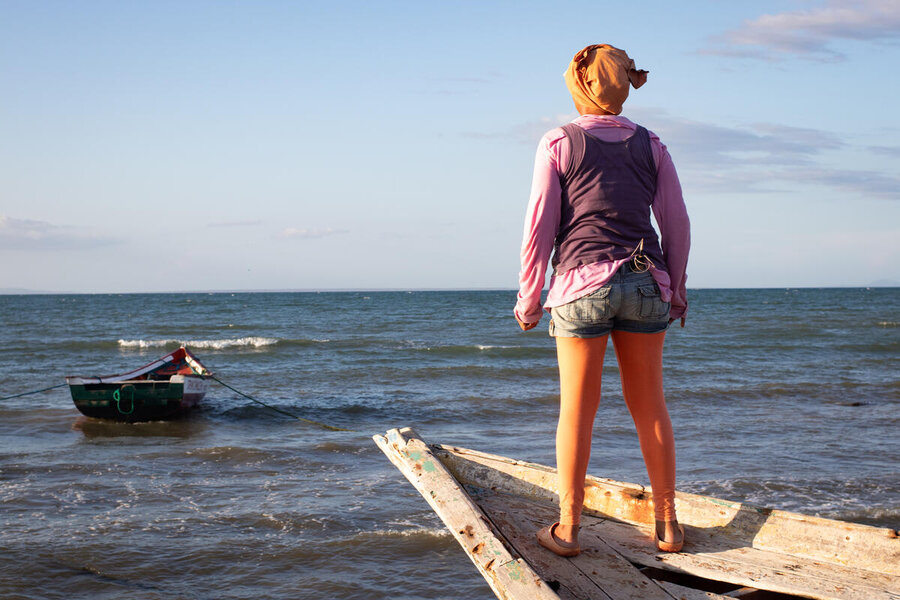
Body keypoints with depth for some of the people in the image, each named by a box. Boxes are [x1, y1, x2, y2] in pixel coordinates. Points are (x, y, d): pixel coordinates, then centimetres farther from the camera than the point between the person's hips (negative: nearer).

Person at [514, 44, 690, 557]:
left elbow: (540, 226, -3)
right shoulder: (651, 146, 7)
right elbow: (677, 225, 7)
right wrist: (677, 290, 19)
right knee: (650, 405, 11)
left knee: (577, 408, 5)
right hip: (645, 282, 2)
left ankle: (567, 528, 11)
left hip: (581, 283, -2)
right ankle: (668, 525, 17)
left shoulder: (558, 143, -1)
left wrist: (529, 297, 5)